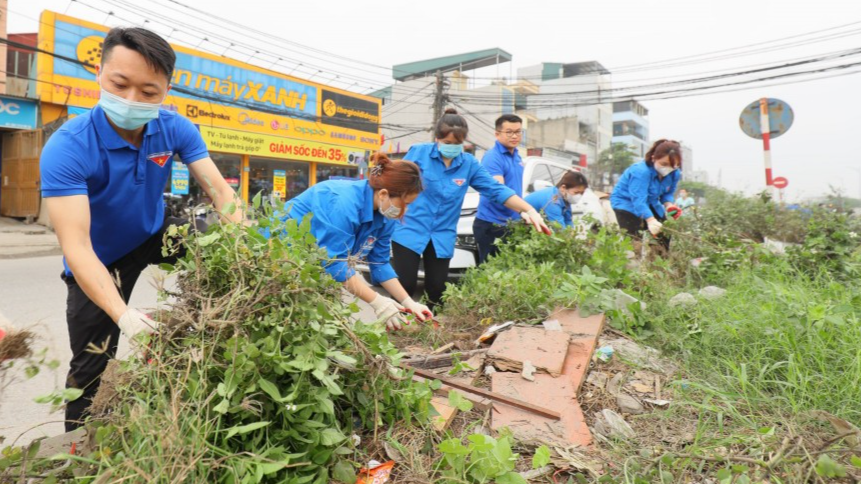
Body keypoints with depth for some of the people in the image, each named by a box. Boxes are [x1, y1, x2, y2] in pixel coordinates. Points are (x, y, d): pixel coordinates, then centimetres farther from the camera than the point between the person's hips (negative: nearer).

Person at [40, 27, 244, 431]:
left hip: (154, 233, 3)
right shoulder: (67, 148, -31)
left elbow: (218, 190, -22)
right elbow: (76, 246, -38)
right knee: (92, 366, 0)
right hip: (100, 259, -3)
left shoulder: (176, 130, -18)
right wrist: (123, 315, -52)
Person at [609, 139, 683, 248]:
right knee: (632, 240, -23)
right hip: (626, 202, -8)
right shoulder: (641, 171, -36)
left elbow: (667, 193, 2)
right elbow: (639, 200, -44)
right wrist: (650, 220, -59)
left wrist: (669, 205, -24)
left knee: (664, 235, 7)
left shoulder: (674, 174, -11)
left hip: (650, 203, 8)